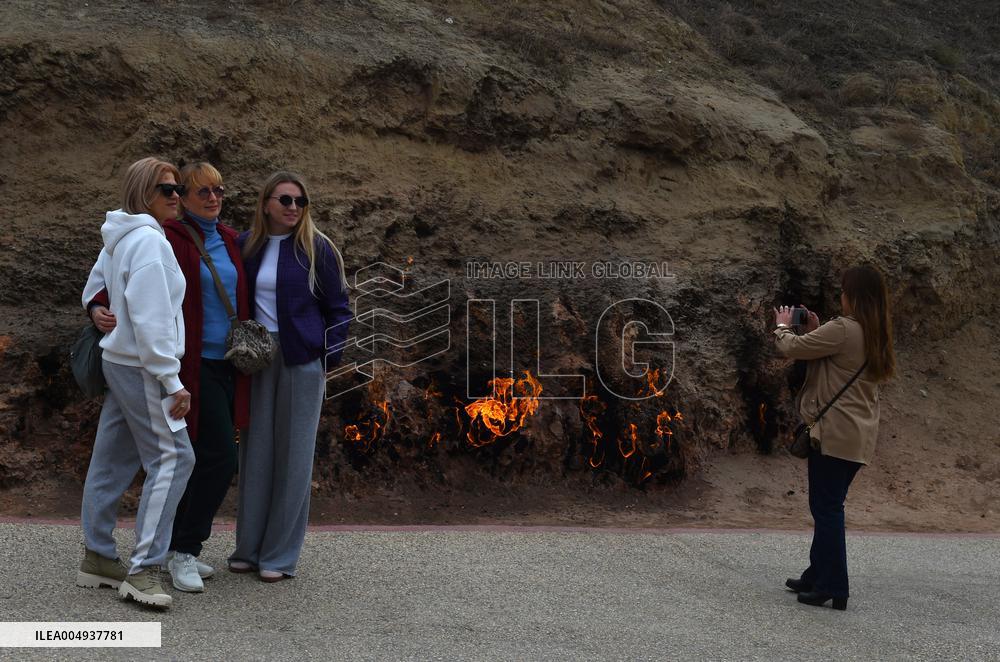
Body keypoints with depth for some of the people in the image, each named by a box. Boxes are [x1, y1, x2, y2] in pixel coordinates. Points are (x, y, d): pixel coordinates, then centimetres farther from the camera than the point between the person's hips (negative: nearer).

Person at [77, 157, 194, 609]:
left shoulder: (118, 239, 14)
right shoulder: (148, 240, -16)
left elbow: (93, 295, 24)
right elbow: (150, 317, -21)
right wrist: (171, 381, -20)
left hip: (119, 363, 10)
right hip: (142, 367, -10)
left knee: (113, 460, 13)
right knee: (172, 457, -10)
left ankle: (97, 558, 22)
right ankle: (143, 570, -11)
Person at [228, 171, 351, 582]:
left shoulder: (316, 248, -2)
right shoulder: (247, 246, 6)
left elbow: (338, 307, 3)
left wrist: (331, 358, -3)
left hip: (302, 359, -3)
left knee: (293, 454, 2)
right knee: (255, 452, 7)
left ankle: (280, 556, 10)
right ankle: (249, 548, 18)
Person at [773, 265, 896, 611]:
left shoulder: (843, 328, -17)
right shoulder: (876, 335, 11)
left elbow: (792, 348, -12)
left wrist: (783, 326, 8)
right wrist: (815, 330, 14)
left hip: (835, 433, -9)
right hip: (860, 436, 9)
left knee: (826, 508, -2)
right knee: (829, 507, 18)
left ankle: (833, 587, 0)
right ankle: (817, 576, 27)